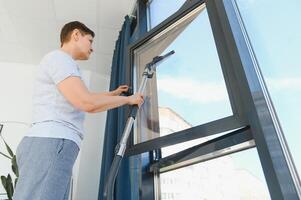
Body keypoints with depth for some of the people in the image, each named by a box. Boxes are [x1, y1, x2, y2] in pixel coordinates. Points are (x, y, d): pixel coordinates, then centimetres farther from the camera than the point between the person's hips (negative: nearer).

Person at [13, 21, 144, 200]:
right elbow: (88, 103, -17)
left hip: (52, 143, 10)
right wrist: (128, 99, -2)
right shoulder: (59, 57, -3)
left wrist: (113, 93, 51)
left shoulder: (61, 62, 29)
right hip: (51, 143, -10)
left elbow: (82, 99, 42)